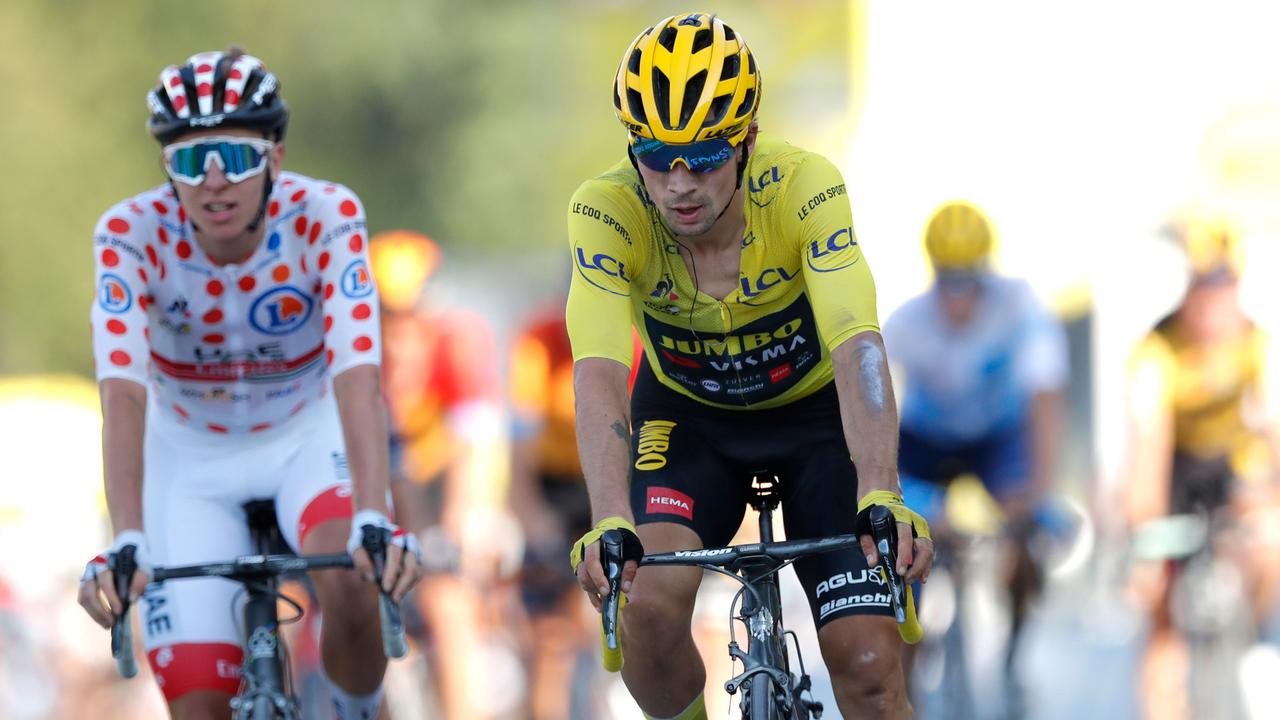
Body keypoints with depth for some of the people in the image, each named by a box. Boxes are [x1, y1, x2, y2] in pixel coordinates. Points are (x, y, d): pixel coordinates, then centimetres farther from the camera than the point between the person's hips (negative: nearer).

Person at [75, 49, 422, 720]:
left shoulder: (324, 217, -26)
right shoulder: (131, 233, -25)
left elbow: (357, 375, -37)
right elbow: (122, 393, -37)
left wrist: (374, 519, -52)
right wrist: (126, 540, -51)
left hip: (308, 437, -1)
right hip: (190, 456, 1)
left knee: (352, 584, -32)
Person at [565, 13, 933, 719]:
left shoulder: (804, 189, -31)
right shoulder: (608, 210, -28)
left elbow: (857, 350, -42)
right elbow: (598, 372, -39)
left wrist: (881, 499, -58)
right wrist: (610, 524, -55)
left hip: (815, 414, -1)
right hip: (688, 416, 1)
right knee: (650, 605, -26)